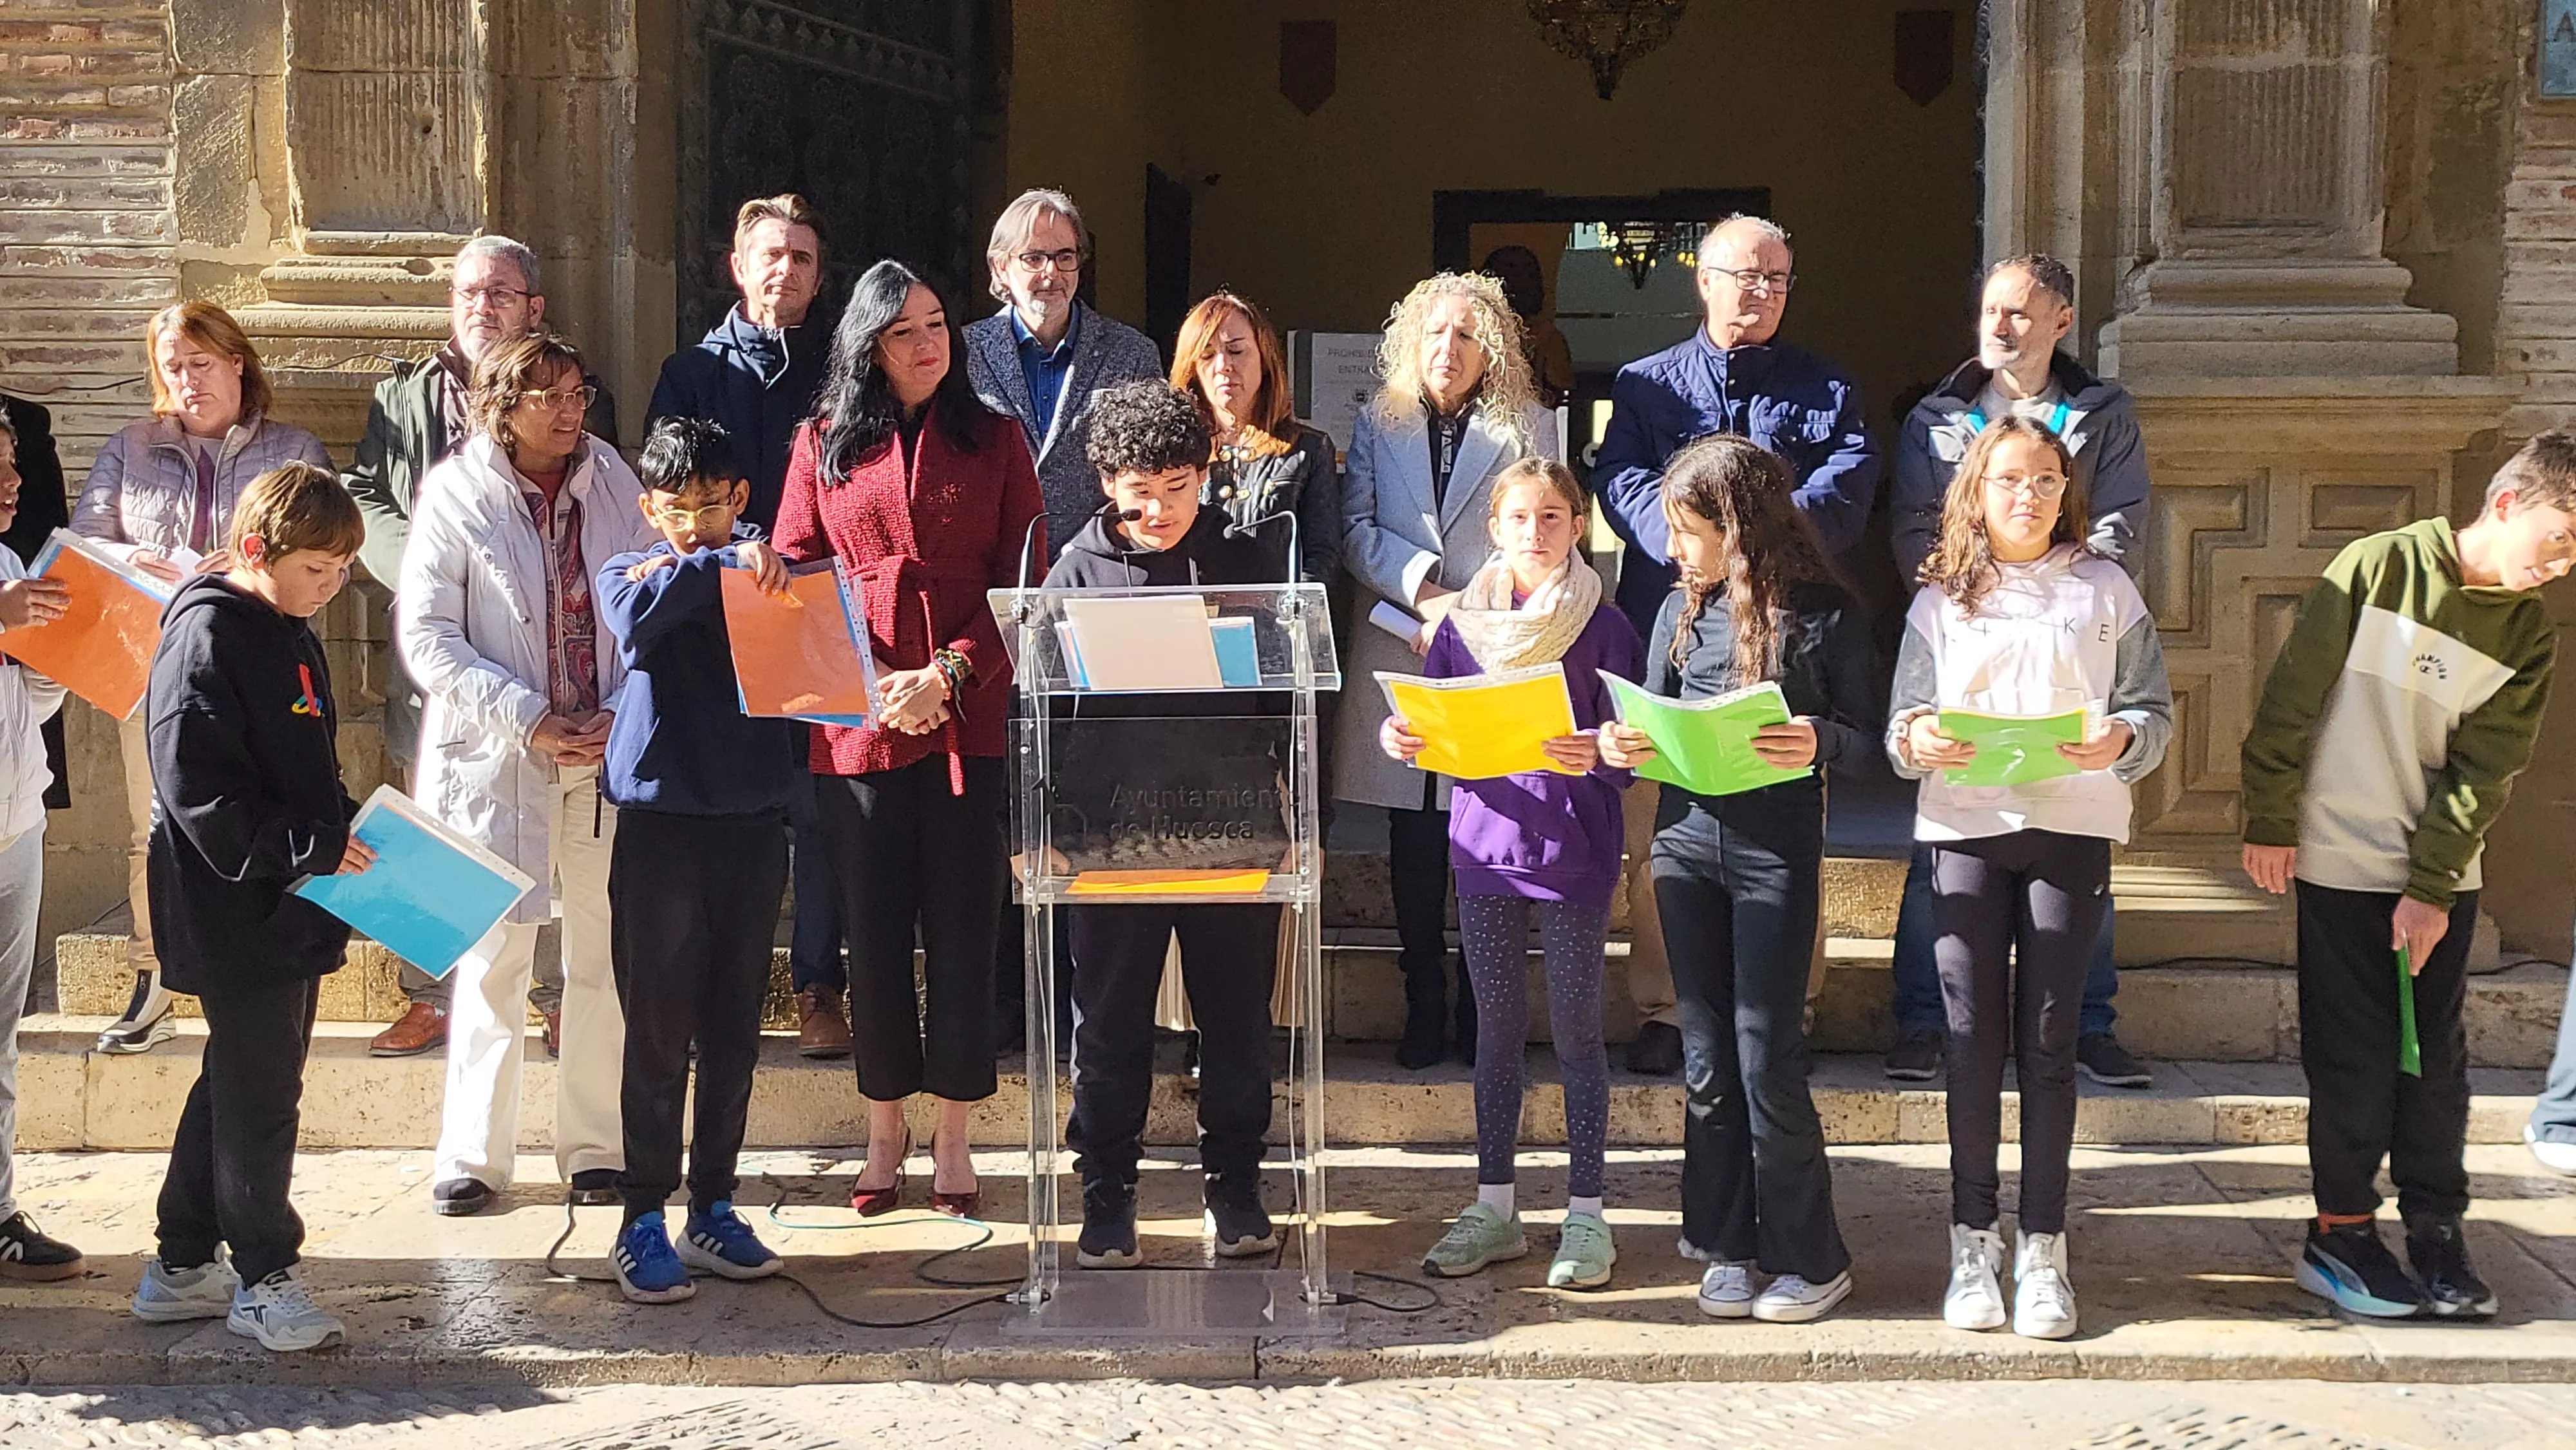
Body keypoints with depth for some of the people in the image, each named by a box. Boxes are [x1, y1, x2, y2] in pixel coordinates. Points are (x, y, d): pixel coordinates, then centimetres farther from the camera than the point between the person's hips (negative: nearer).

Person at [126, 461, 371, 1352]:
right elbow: (197, 786, -22)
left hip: (292, 909, 10)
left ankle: (183, 1266, 26)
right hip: (235, 908, -10)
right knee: (259, 1091, -2)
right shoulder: (208, 635, -15)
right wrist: (309, 847, -23)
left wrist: (346, 832, 6)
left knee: (241, 1084, 15)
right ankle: (263, 1278, 9)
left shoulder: (291, 636, 14)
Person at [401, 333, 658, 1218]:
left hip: (611, 754, 3)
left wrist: (624, 715, -9)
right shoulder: (456, 494, -1)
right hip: (495, 759, -2)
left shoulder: (616, 487, 7)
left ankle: (596, 1148, 15)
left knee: (605, 955, 5)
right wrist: (529, 719, -13)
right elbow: (426, 634, -6)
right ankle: (473, 1154, 10)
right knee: (492, 956, -2)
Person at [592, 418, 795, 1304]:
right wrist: (720, 564, -23)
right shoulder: (629, 574, 4)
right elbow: (635, 619, -20)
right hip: (661, 822, -3)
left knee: (734, 1030, 9)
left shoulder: (761, 566, 11)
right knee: (657, 1032, -1)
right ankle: (643, 1221, 7)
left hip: (753, 821, 3)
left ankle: (713, 1210, 19)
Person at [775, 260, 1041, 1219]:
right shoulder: (824, 445, 8)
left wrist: (950, 674, -11)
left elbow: (1022, 582, 2)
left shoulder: (994, 440, 7)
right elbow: (795, 576, 4)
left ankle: (952, 1137, 11)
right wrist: (867, 681, -9)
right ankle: (885, 1132, 18)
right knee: (874, 926, 6)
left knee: (963, 926, 1)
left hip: (968, 719, -1)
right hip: (857, 724, 1)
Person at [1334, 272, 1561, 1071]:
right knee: (1414, 845, 3)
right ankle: (1424, 1010, 11)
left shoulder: (1531, 428, 8)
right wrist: (1426, 592, -12)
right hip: (1399, 661, 1)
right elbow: (1356, 530, 2)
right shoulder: (1378, 424, 12)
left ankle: (1481, 1012, 5)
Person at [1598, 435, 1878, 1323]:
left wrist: (1821, 742, -23)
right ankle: (1727, 1246, 19)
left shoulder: (1827, 618, -4)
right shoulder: (1682, 614, 10)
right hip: (1687, 842, 5)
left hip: (1776, 851, -5)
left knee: (1766, 1058, -4)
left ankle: (1809, 1259, 8)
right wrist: (1623, 745, -8)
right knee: (1706, 1059, 8)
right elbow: (1656, 730, 13)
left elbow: (1872, 748, -3)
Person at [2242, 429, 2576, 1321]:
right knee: (2353, 1056, 2)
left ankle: (2435, 1230, 17)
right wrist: (2268, 822, -8)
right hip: (2341, 862, -3)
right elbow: (2291, 697, -8)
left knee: (2435, 1056, 7)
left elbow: (2483, 772, -4)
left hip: (2441, 877, 3)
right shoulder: (2379, 569, -10)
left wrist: (2431, 887, -11)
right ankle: (2342, 1230, 13)